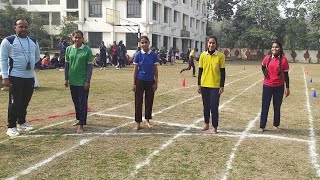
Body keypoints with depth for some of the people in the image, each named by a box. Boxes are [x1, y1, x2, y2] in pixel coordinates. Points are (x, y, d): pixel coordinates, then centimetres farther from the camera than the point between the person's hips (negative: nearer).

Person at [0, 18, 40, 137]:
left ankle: (21, 123, 29)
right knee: (15, 103, -5)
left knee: (25, 102, 14)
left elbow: (37, 57, 24)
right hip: (15, 77, -5)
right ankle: (11, 127, 6)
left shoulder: (33, 42, 10)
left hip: (30, 77, 6)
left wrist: (29, 64, 9)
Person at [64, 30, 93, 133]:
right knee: (76, 102, 17)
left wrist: (88, 81, -12)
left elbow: (89, 66, -7)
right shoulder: (69, 49, 4)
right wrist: (66, 79, 6)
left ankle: (81, 125, 2)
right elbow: (67, 65, 9)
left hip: (83, 81, -5)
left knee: (83, 103, -2)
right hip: (73, 81, 5)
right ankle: (79, 119, 34)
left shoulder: (87, 50, -8)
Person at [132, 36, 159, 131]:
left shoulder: (154, 55, -2)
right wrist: (134, 83, -3)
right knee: (138, 102, 2)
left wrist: (156, 82, 0)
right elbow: (135, 69, -1)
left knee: (149, 101, 10)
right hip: (140, 81, -1)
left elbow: (155, 69, 2)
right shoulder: (138, 55, -4)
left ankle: (147, 120, 28)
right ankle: (138, 123, 12)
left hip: (150, 81, 1)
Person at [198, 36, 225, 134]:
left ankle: (215, 127, 10)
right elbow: (200, 71, 6)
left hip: (215, 86, -3)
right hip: (204, 85, 3)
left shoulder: (220, 56, -6)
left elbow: (223, 72, -3)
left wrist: (222, 86, -7)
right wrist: (199, 85, 5)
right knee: (206, 106, 13)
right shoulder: (203, 55, 2)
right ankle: (206, 124, 29)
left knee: (214, 107, -2)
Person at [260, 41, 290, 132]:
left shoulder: (284, 59, -9)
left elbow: (286, 74, -4)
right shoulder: (267, 58, -3)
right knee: (265, 106, 3)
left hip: (279, 86, -1)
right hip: (267, 85, 1)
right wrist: (265, 73, 6)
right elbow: (263, 66, 20)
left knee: (277, 107, 11)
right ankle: (262, 126, 11)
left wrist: (287, 88, -4)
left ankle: (276, 125, 27)